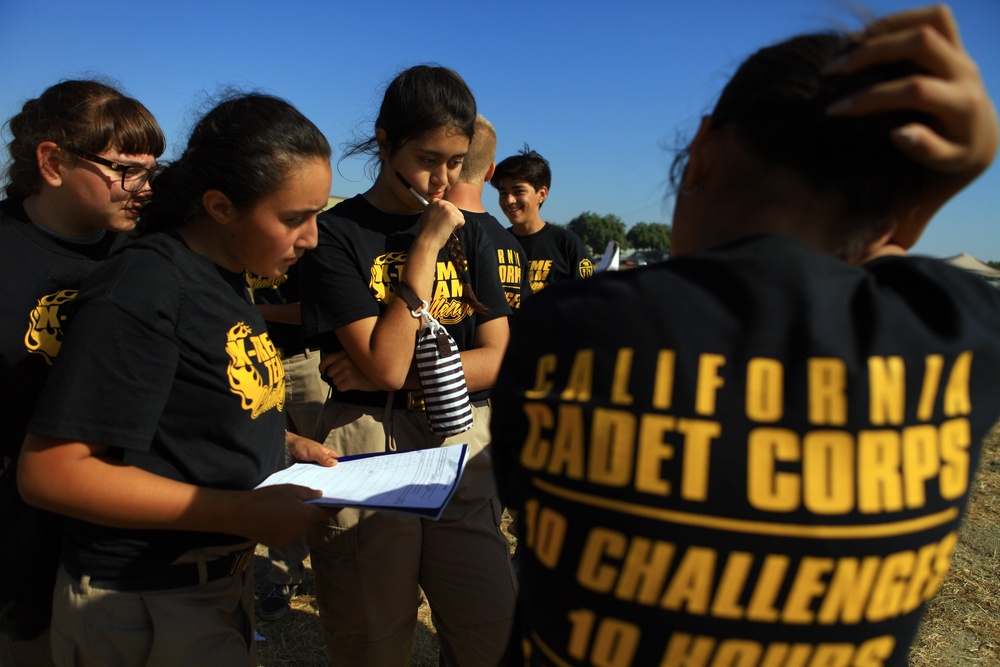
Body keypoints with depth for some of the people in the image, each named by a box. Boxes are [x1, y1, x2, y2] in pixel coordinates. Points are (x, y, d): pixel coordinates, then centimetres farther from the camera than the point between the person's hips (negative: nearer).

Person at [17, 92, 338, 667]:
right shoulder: (142, 289, -23)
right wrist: (246, 513, -27)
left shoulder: (227, 278, 3)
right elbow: (50, 471, -25)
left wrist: (284, 444, -2)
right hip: (143, 607, -8)